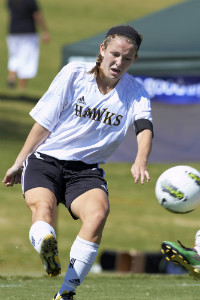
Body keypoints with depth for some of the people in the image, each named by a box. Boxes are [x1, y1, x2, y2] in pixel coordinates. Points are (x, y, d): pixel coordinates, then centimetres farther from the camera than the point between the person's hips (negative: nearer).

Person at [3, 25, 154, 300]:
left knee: (99, 211, -30)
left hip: (86, 170, 0)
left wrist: (141, 161, -37)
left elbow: (144, 128, -16)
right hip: (45, 160, 0)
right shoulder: (74, 74, -2)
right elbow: (44, 123, 4)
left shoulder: (135, 93, 2)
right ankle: (46, 247, -64)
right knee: (43, 205, -32)